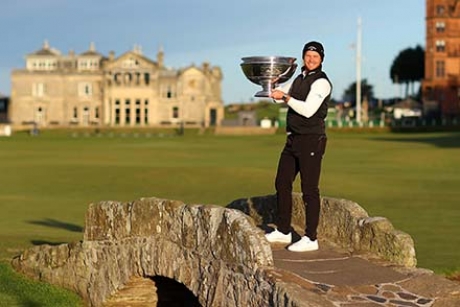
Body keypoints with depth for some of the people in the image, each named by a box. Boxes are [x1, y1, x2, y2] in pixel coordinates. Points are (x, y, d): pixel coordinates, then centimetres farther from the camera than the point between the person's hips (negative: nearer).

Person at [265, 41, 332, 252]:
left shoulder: (321, 82, -11)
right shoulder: (299, 79, 16)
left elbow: (308, 110, -22)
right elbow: (279, 96, 25)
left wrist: (285, 97, -18)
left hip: (311, 141, -9)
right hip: (293, 139, 9)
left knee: (309, 189, -5)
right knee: (282, 183, 14)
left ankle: (311, 239, 2)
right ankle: (283, 231, 26)